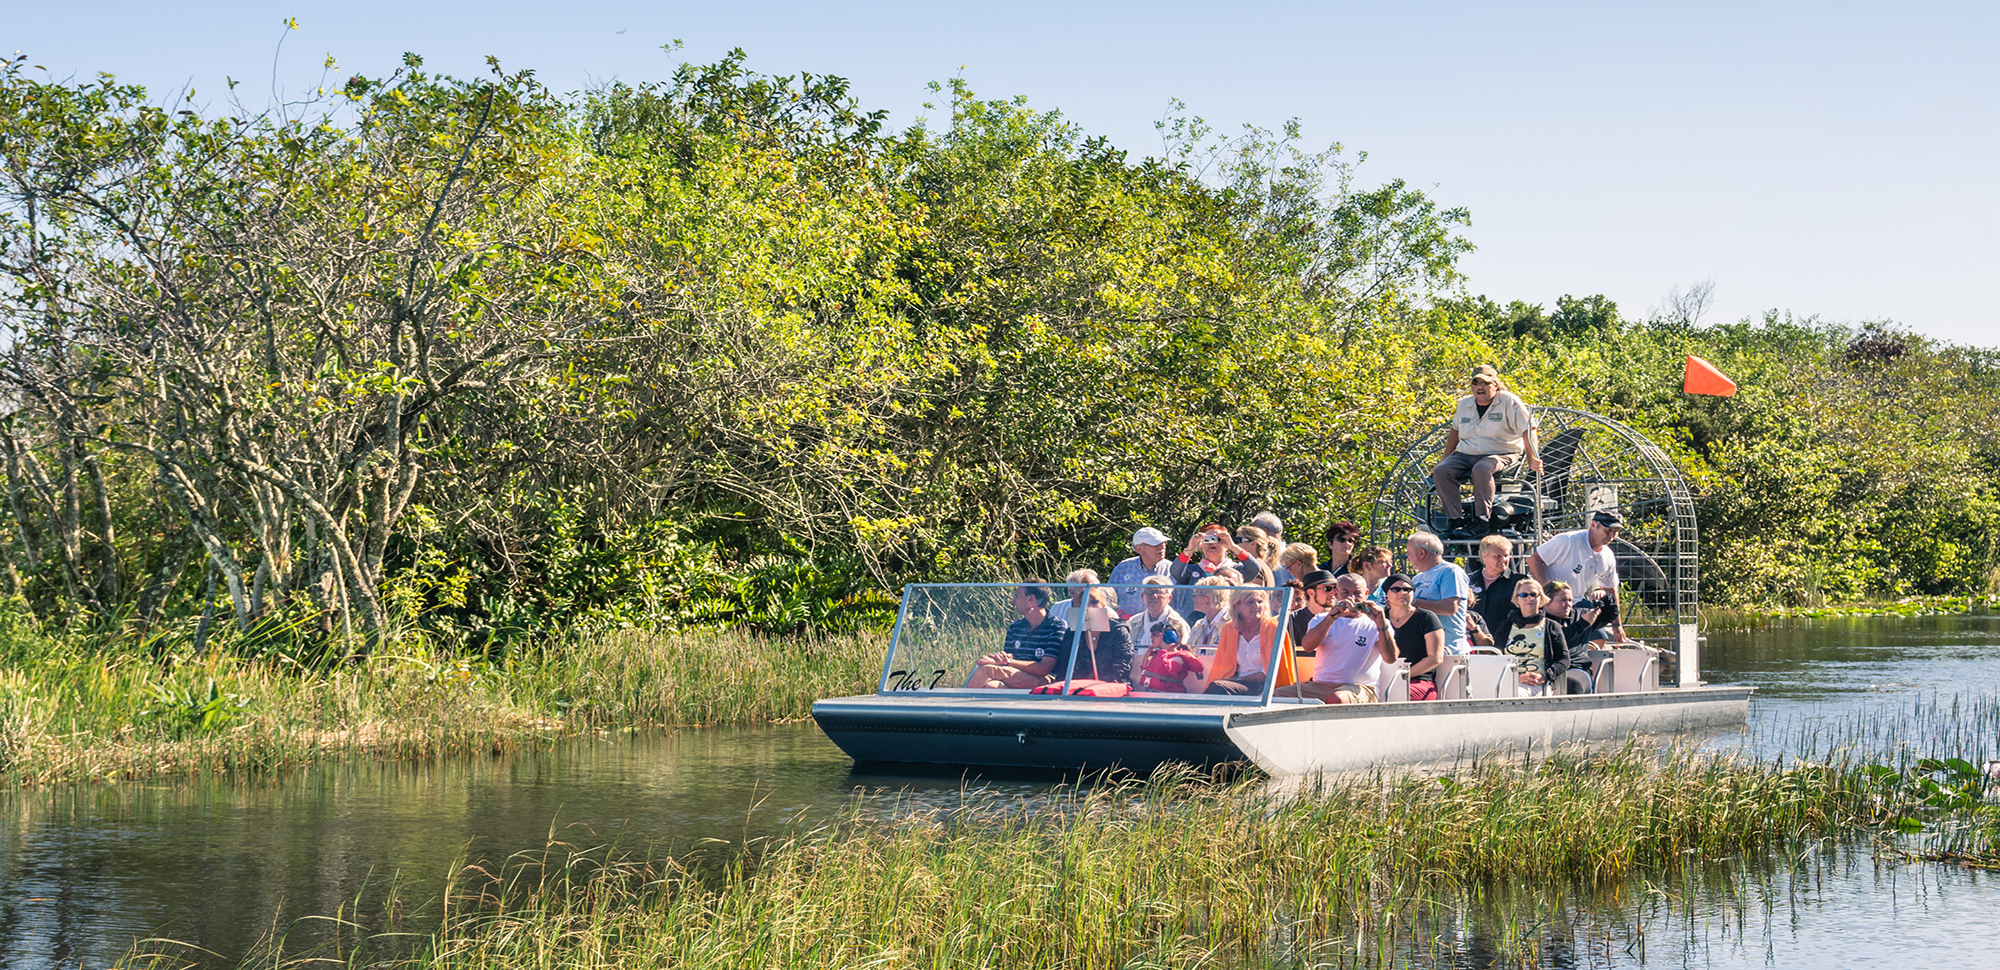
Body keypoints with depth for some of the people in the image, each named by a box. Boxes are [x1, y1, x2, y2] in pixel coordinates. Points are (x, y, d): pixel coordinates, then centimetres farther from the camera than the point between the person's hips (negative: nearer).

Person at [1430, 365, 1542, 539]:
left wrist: (1532, 460, -25)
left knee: (1481, 469, -39)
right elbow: (1455, 430, 26)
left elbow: (1527, 430, -13)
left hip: (1501, 455, -5)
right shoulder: (1464, 404, 10)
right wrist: (1445, 458, 23)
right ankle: (1455, 520, -20)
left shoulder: (1508, 402, -7)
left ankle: (1482, 521, -29)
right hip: (1466, 454, 5)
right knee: (1441, 472, -22)